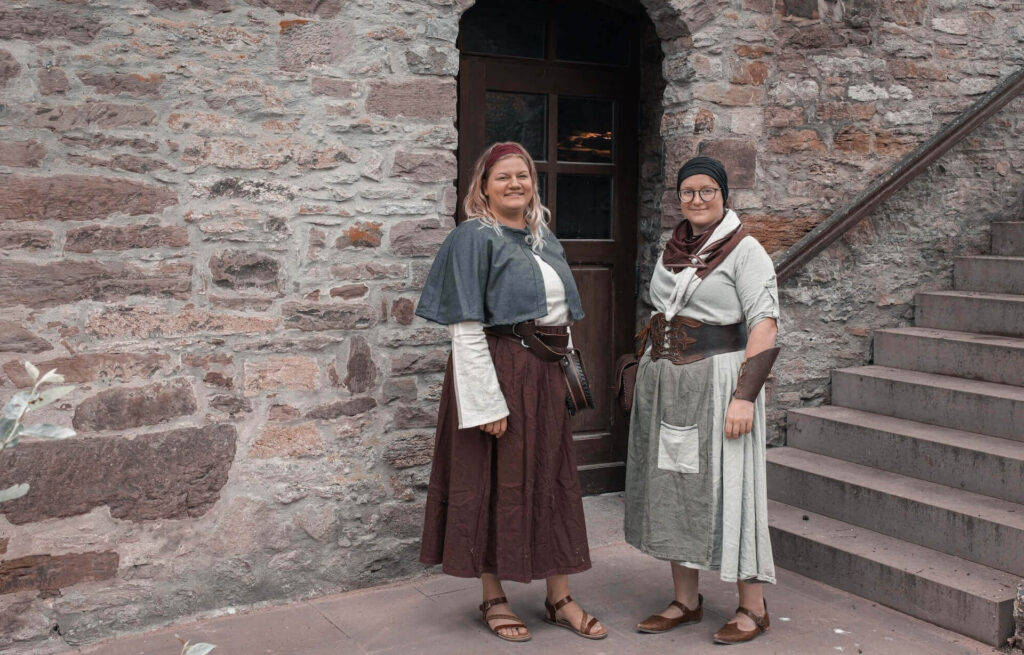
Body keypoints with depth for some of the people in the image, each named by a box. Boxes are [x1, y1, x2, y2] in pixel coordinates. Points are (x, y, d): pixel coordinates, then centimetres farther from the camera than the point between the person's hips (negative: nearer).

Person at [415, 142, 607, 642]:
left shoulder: (543, 236, 13)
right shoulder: (474, 237, -8)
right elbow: (466, 327, -14)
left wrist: (566, 372, 14)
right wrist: (488, 400, -19)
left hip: (545, 373, 7)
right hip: (497, 369, -7)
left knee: (551, 481, 10)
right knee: (496, 483, 3)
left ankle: (559, 598, 22)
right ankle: (493, 599, 18)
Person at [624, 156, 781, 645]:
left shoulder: (745, 251, -8)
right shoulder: (672, 251, 12)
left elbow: (764, 326, -15)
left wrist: (744, 396, -22)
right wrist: (647, 379, 15)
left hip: (714, 381, -7)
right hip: (664, 385, 7)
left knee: (725, 489, -2)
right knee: (672, 487, 10)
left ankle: (752, 607, 12)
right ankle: (686, 601, 21)